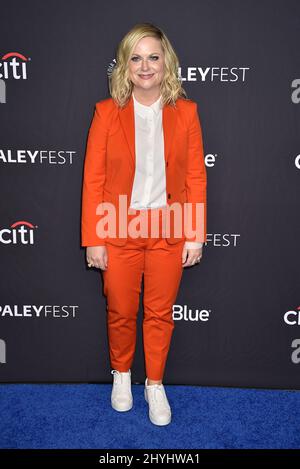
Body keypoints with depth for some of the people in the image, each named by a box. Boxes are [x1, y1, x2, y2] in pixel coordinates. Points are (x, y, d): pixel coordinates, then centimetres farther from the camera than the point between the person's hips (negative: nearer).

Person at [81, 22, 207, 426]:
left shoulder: (185, 112, -1)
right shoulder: (107, 112, -4)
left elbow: (196, 177, 0)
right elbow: (93, 179, -5)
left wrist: (196, 235, -3)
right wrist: (93, 239, -7)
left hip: (169, 230, 1)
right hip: (119, 231, 0)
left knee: (160, 313, 13)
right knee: (120, 312, 15)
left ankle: (155, 384, 35)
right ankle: (121, 373, 42)